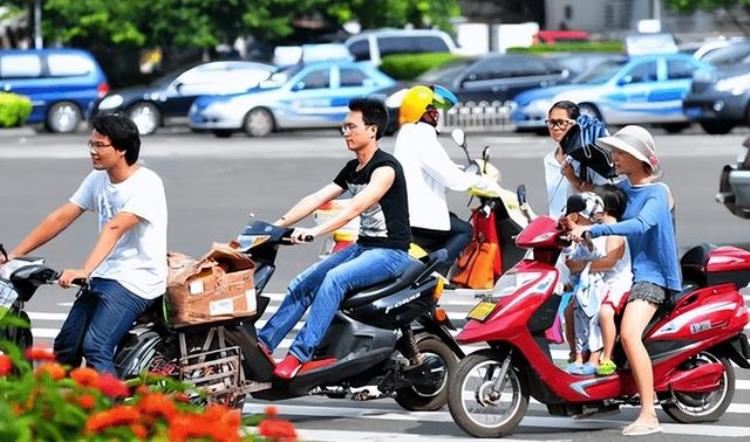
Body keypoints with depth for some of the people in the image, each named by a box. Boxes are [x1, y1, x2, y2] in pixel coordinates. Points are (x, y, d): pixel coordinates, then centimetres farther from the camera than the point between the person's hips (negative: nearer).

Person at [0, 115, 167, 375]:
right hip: (104, 276, 8)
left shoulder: (145, 184, -16)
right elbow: (61, 218, 10)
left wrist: (84, 272, -41)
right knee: (65, 347, 1)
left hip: (138, 280, -8)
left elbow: (115, 228, -29)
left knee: (95, 346, -23)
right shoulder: (98, 179, 9)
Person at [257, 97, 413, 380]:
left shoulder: (385, 168, -15)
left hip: (390, 252, -9)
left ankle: (300, 354, -36)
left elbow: (356, 207, -28)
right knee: (303, 283, -2)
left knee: (335, 278, -32)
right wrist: (278, 225, -2)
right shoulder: (352, 169, 14)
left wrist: (315, 232, -38)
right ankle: (262, 343, -2)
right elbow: (317, 199, 9)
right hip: (363, 247, 9)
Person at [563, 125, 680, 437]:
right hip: (623, 270, 9)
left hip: (651, 274, -9)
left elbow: (640, 225, -31)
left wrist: (591, 231, -37)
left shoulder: (657, 193, -13)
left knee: (629, 334, -28)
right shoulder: (622, 187, 12)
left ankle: (649, 416, -29)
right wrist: (575, 222, 0)